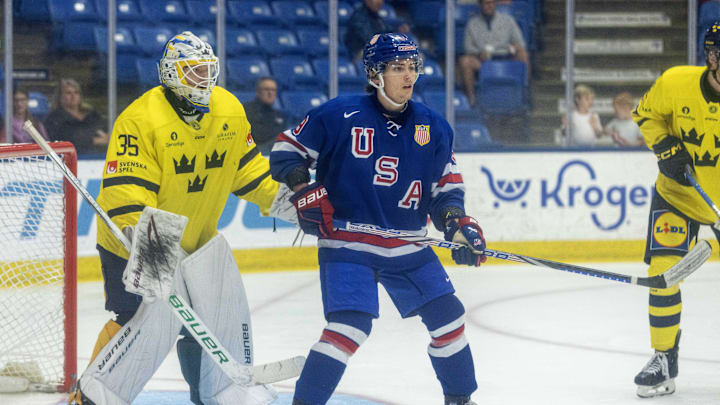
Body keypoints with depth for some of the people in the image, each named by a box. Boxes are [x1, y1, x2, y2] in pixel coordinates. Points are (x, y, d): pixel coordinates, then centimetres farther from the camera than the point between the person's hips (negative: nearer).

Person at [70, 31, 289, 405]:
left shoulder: (230, 112, 0)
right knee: (154, 322, -16)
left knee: (224, 311, 6)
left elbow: (245, 165, 15)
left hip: (199, 235, 7)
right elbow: (125, 187, -27)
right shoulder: (141, 119, -23)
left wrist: (278, 196, 7)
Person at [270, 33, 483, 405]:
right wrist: (303, 190, -15)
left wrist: (458, 224, -6)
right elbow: (287, 148, -1)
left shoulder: (433, 127, 5)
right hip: (346, 243, -5)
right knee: (351, 325, -21)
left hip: (409, 247, 5)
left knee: (448, 317, 5)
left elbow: (446, 185, 11)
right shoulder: (340, 116, -9)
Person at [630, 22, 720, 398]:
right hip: (678, 194, 0)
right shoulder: (675, 84, -18)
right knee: (663, 271, -10)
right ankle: (663, 360, 4)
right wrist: (664, 148, -12)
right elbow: (645, 113, 3)